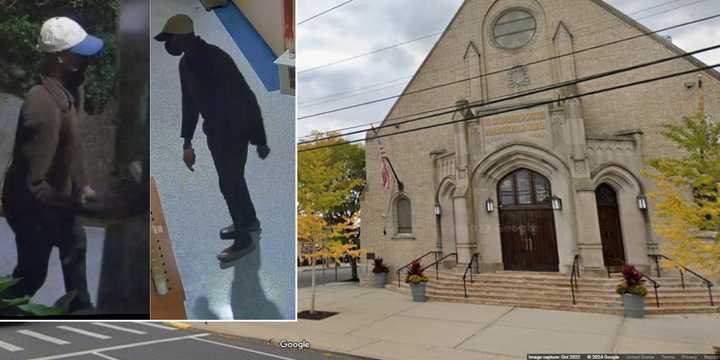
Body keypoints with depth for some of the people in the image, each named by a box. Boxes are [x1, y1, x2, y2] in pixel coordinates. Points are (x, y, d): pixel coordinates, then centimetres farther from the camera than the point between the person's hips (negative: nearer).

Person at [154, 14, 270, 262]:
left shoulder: (217, 59, -23)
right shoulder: (186, 64, 3)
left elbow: (247, 97, -22)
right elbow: (189, 103, 12)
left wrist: (260, 140, -21)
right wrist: (187, 143, 12)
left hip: (236, 129, -9)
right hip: (214, 130, 9)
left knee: (229, 182, -3)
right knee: (232, 178, 19)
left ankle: (243, 240, 13)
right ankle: (249, 221, 40)